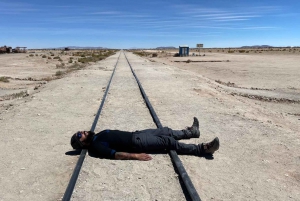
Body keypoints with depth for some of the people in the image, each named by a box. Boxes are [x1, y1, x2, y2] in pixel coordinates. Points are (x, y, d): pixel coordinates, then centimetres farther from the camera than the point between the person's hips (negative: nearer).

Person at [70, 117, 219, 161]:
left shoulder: (100, 134, 16)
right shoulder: (95, 146, -12)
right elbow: (114, 154, -23)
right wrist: (135, 155, -31)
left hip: (135, 134, 9)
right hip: (136, 143, -9)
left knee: (166, 131, 10)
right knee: (169, 141, -12)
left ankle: (191, 131, 30)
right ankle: (203, 149, -6)